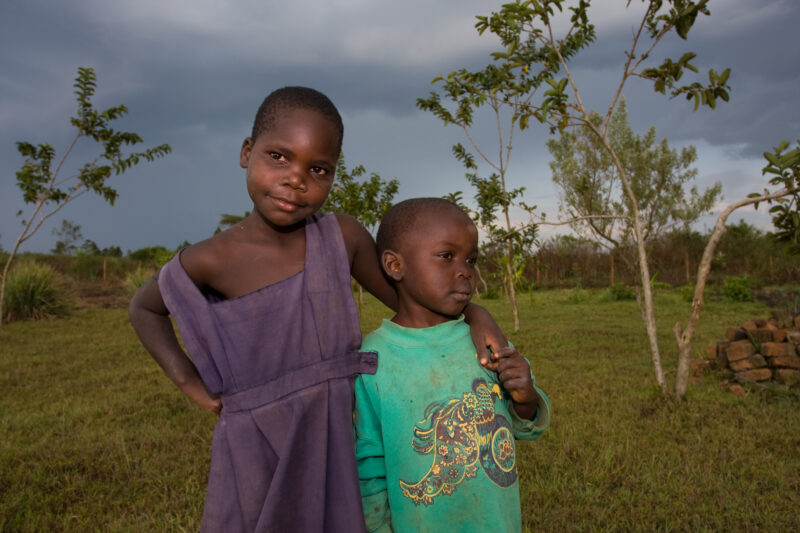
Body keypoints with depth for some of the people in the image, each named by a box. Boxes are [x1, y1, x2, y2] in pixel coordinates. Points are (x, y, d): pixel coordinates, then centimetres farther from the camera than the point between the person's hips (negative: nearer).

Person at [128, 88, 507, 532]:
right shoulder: (213, 260, -13)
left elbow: (403, 294, 5)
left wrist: (473, 313, -11)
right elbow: (145, 308, 7)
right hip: (253, 449, -2)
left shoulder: (344, 238, -10)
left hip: (333, 442, 2)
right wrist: (189, 381, -3)